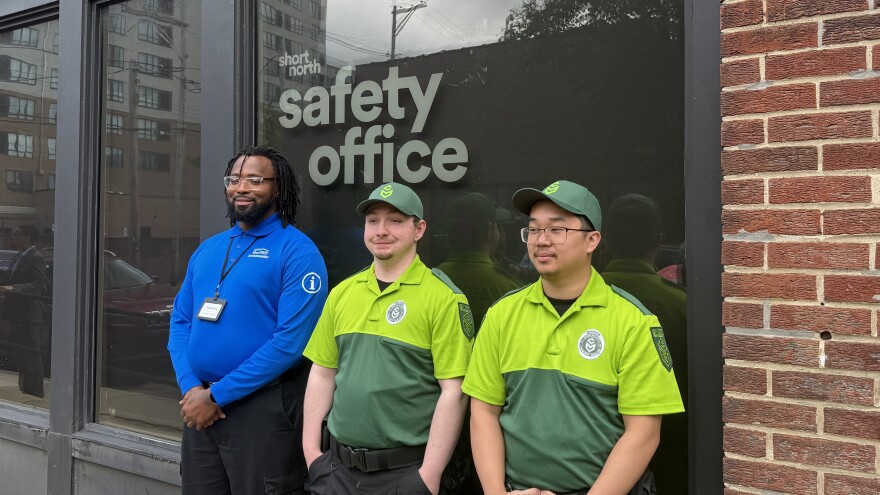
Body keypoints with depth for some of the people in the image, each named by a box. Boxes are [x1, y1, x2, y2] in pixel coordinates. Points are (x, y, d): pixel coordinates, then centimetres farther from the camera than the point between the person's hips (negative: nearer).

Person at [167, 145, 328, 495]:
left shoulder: (297, 252, -12)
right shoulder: (207, 249, 10)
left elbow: (291, 341, -19)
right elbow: (180, 321, 11)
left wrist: (217, 396, -16)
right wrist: (191, 387, -5)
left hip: (263, 409, -6)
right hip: (199, 406, 6)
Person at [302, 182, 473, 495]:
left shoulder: (444, 298, -12)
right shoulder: (342, 293, 5)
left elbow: (453, 392, -14)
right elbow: (323, 374, 8)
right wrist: (312, 450, 4)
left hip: (405, 470, -4)